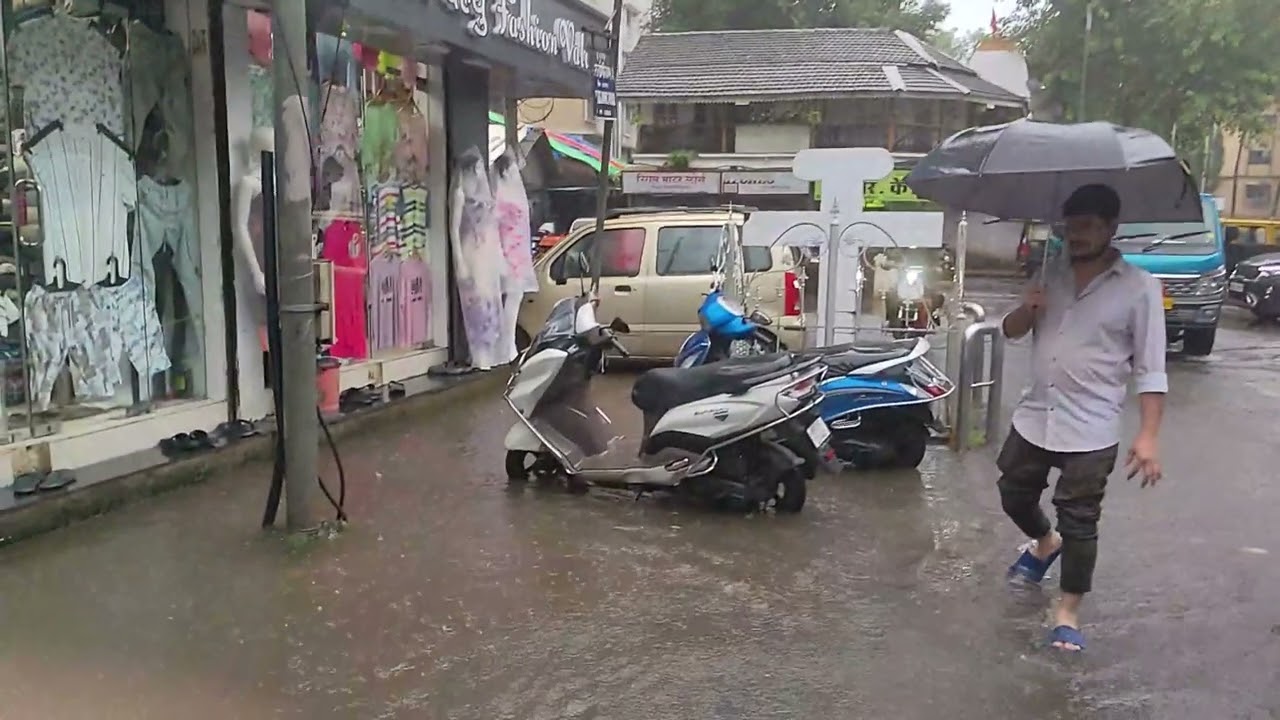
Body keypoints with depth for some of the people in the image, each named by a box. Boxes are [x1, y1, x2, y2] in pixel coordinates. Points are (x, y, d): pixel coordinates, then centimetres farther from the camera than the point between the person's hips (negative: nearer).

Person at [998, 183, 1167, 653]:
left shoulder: (1139, 287, -8)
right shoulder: (1051, 273, 5)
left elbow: (1150, 369, -9)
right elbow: (1011, 332, 10)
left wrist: (1148, 434, -17)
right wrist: (1027, 309, -13)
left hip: (1090, 430, -5)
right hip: (1033, 418, 5)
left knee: (1079, 524, 1)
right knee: (1014, 498, 18)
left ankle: (1068, 612, 19)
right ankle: (1045, 542, 50)